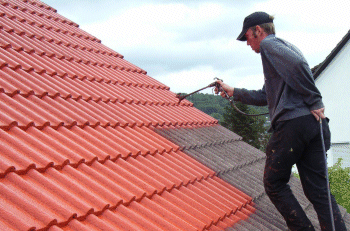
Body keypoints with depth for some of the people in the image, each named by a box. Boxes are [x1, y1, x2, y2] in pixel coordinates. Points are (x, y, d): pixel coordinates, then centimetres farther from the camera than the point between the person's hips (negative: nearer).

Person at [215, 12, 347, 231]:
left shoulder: (269, 44, 1)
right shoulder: (285, 47, 30)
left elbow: (297, 65, -20)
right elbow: (266, 96, 36)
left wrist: (315, 101, -16)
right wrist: (234, 92, 40)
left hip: (292, 123, -9)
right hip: (314, 124, 9)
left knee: (274, 183, 7)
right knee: (319, 190, 6)